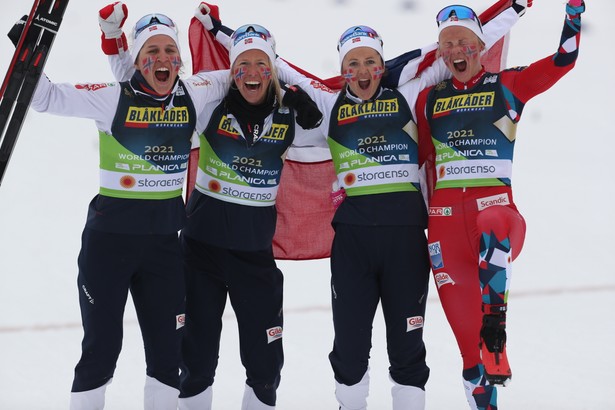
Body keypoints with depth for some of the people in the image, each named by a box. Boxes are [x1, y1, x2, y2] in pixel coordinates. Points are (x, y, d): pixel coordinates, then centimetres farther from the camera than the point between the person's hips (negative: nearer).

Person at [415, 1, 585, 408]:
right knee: (461, 313, -2)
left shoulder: (508, 85, 8)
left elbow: (562, 61, -1)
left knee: (493, 235, -41)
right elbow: (416, 156, 20)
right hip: (445, 211, 3)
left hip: (495, 202, -3)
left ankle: (495, 340, -40)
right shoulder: (430, 99, 16)